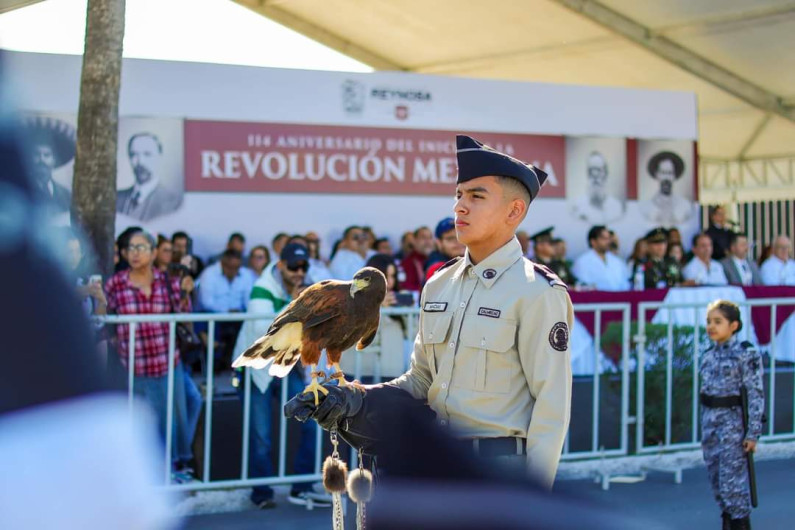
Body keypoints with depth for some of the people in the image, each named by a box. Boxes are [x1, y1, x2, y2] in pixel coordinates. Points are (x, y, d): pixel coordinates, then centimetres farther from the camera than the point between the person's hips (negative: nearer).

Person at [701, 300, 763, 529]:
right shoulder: (708, 355, 10)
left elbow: (755, 394, -11)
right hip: (710, 422, 7)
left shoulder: (746, 353, -9)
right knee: (716, 480, 11)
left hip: (733, 424, -7)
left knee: (732, 481, -6)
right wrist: (705, 430, 15)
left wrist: (753, 432, -14)